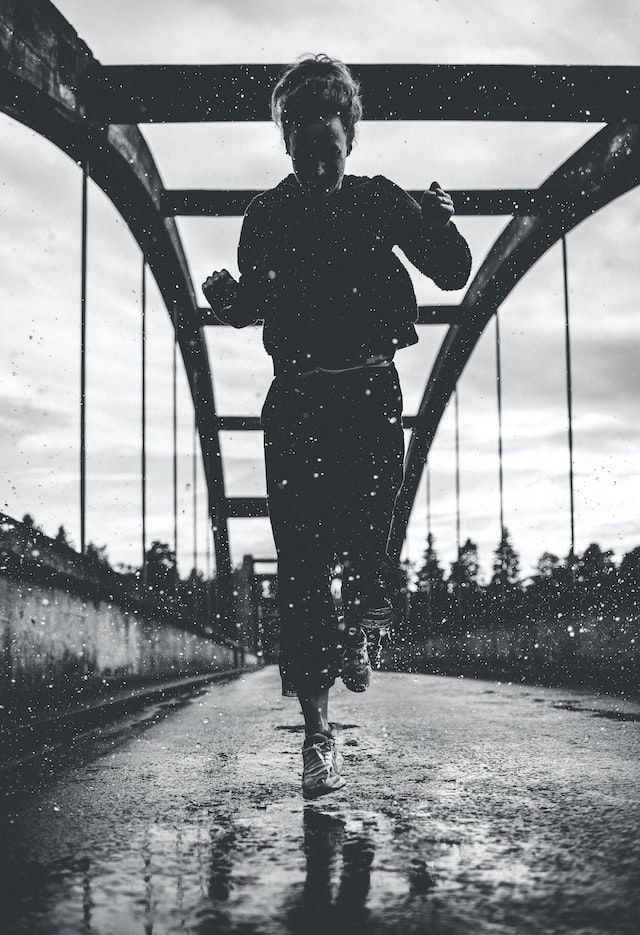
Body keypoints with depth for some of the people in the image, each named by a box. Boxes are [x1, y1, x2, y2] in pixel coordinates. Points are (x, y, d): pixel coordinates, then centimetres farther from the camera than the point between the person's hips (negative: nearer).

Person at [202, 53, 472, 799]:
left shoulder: (379, 201, 0)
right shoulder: (267, 217, 1)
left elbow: (454, 275, 1)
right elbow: (254, 303, 12)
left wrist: (439, 224, -19)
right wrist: (228, 299, -11)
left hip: (372, 399, 0)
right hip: (297, 402, 0)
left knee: (365, 546, -9)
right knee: (302, 562, -5)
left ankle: (356, 633, 29)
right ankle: (317, 730, 1)